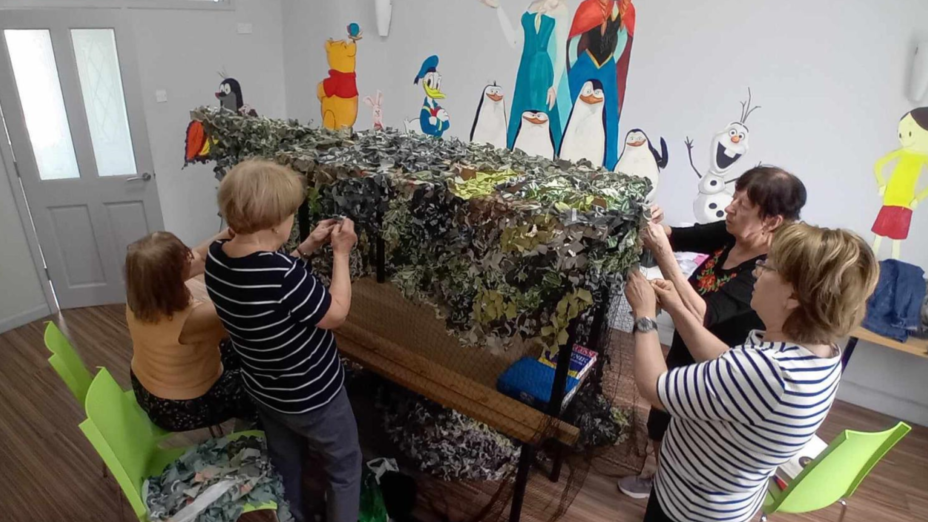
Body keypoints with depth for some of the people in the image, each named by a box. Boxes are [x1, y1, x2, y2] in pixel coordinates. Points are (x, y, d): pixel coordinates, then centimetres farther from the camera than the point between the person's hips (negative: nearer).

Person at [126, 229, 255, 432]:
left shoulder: (140, 292, -19)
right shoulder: (189, 319, -41)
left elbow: (196, 259, -8)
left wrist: (231, 233, -21)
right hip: (181, 408, -7)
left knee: (236, 351, 22)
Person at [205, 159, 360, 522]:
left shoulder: (216, 256, -12)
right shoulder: (282, 274, -37)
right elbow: (336, 315, -23)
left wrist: (307, 249, -1)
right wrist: (341, 253, -15)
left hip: (264, 389, 8)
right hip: (312, 396, -8)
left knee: (284, 465, 31)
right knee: (345, 467, 20)